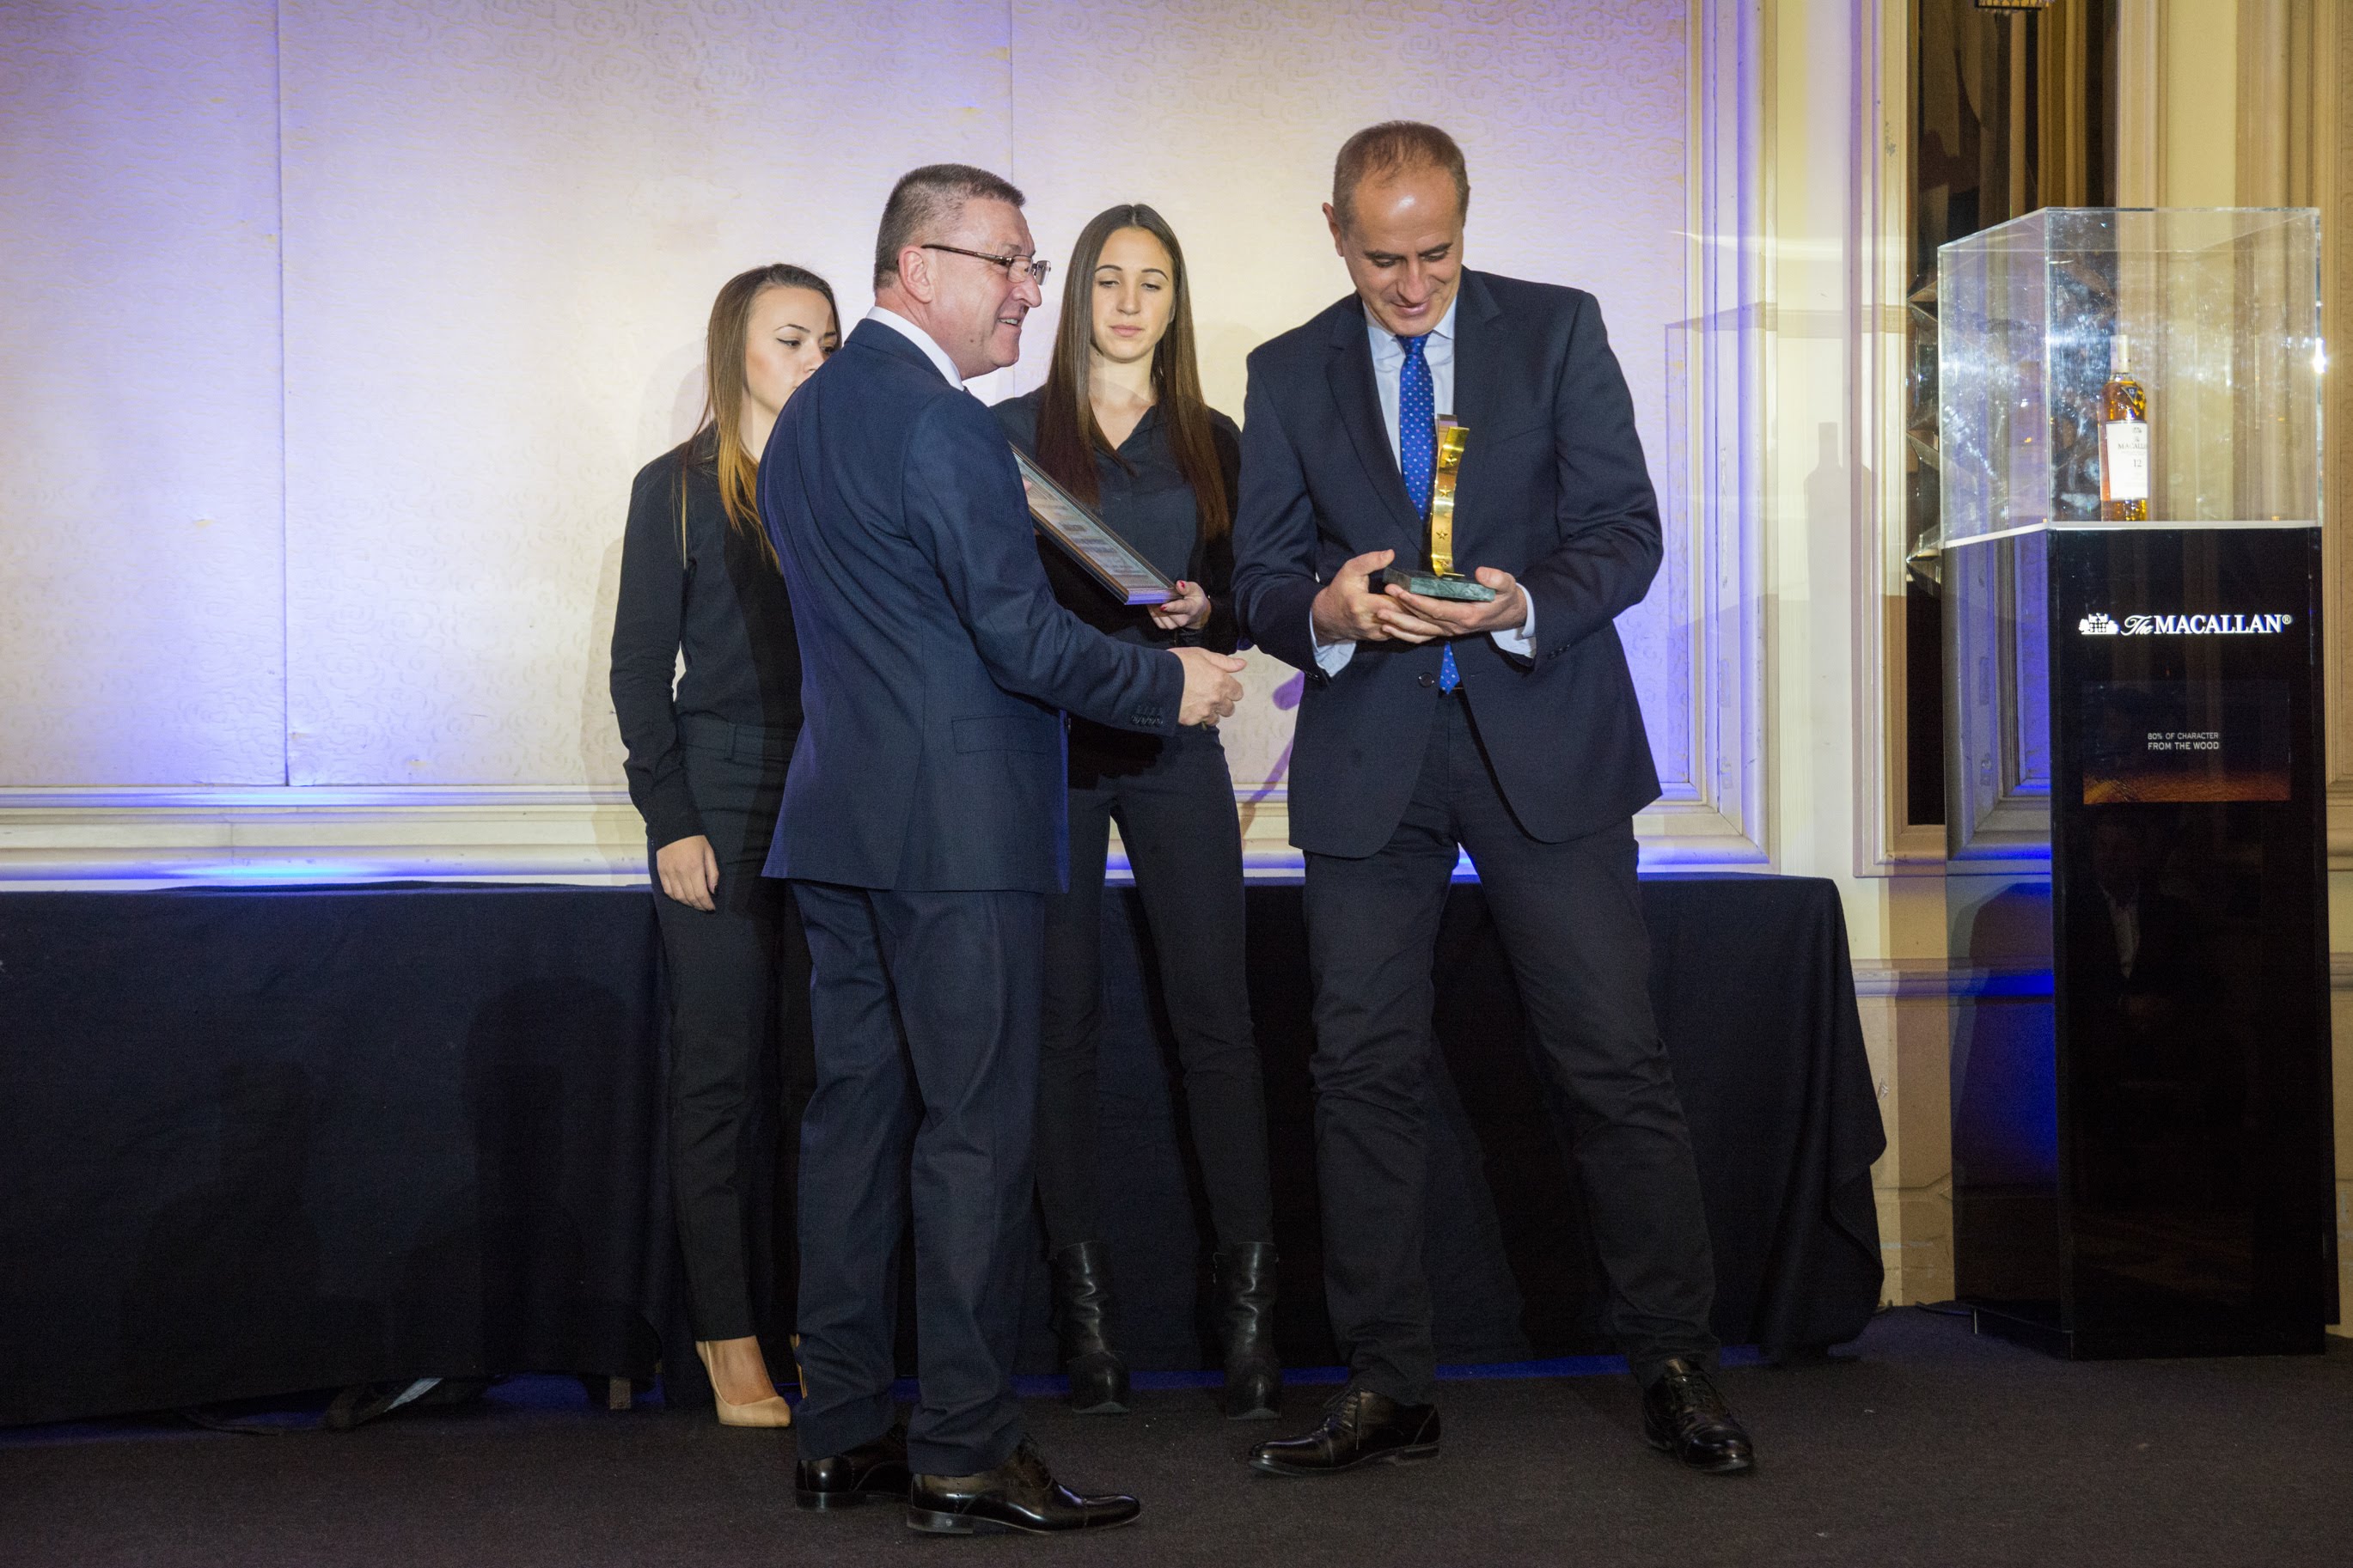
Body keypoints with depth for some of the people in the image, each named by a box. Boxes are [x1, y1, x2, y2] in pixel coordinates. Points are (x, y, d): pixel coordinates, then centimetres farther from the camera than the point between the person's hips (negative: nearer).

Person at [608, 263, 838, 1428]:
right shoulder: (677, 489, 4)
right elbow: (640, 666, 1)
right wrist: (670, 818, -7)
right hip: (722, 795, -2)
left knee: (822, 1066, 4)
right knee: (722, 1069, 0)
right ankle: (730, 1337, 5)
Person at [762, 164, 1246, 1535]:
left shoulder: (808, 415, 16)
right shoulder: (943, 424, -14)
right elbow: (1022, 635, -18)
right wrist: (1169, 683, -4)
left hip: (841, 826, 9)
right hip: (957, 830, -9)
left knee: (856, 1114, 11)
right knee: (976, 1131, -4)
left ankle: (844, 1433, 17)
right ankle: (966, 1454, 0)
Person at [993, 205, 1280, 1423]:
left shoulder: (1211, 442, 13)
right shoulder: (1015, 431, 7)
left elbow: (1243, 597, 13)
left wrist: (1207, 610, -7)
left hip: (1174, 743, 1)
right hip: (1048, 739, -1)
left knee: (1214, 1012, -6)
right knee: (1061, 1018, 0)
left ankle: (1247, 1300, -3)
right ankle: (1083, 1294, 8)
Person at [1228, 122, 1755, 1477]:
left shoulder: (1559, 329, 4)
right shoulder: (1289, 374, 9)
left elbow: (1626, 528, -1)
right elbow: (1260, 574, 6)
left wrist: (1525, 602, -21)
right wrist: (1327, 609, -17)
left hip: (1543, 740, -1)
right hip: (1369, 756, 2)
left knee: (1618, 1056, -3)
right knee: (1366, 1071, 2)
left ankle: (1677, 1368, 10)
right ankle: (1393, 1389, 12)